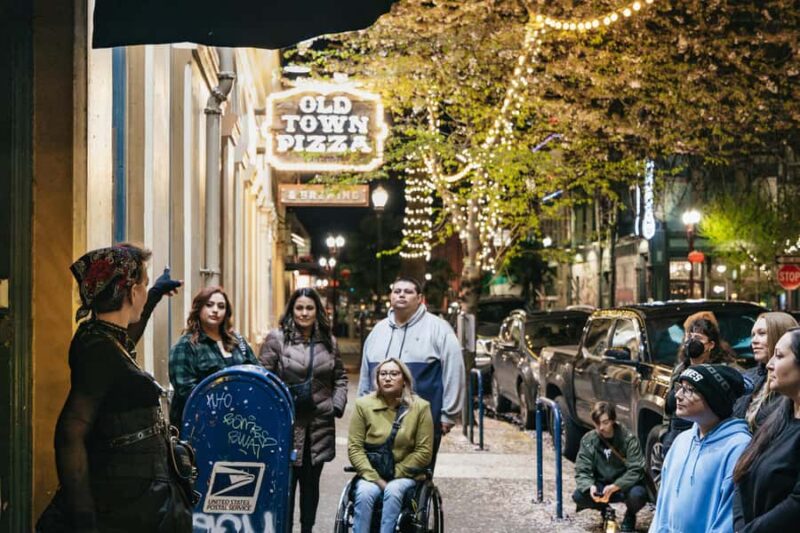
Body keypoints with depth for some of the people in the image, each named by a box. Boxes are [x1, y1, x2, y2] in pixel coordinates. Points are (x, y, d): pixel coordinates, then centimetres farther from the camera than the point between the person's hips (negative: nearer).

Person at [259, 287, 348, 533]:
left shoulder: (328, 341, 11)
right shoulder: (277, 338, -2)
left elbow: (340, 377, 20)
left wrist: (338, 404, 7)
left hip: (319, 425, 4)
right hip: (286, 423, -4)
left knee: (311, 483, 10)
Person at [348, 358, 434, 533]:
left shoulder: (420, 407, -2)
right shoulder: (363, 405, -1)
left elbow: (424, 452, -4)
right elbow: (354, 447, -4)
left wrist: (395, 473, -9)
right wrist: (375, 478, -14)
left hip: (405, 474, -1)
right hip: (370, 474, 1)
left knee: (393, 490, -32)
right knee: (364, 492, -30)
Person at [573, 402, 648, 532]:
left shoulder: (629, 439, -16)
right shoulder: (588, 440, -7)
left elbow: (635, 471, -21)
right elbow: (582, 471, -9)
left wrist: (615, 487, -36)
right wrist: (590, 486, -32)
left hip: (625, 486, -3)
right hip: (601, 486, 3)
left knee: (637, 495, -36)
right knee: (578, 496, -25)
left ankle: (630, 516, 2)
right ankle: (605, 510, 9)